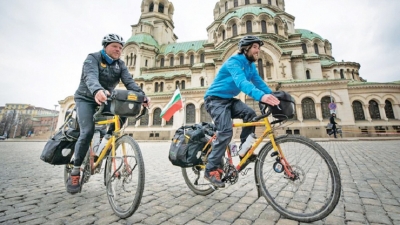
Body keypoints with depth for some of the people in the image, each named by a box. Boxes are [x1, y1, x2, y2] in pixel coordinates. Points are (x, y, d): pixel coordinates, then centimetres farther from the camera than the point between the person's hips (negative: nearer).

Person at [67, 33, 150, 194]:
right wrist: (97, 91, -58)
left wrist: (142, 96, -37)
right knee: (87, 132, -19)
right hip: (86, 99, -4)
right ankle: (75, 171, -2)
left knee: (122, 116, -23)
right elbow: (91, 77, -35)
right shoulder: (93, 58, -13)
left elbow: (129, 81, -17)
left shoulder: (120, 64, 0)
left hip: (106, 100, 4)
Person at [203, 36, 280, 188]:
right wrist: (261, 96, -50)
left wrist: (273, 96, -14)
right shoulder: (234, 61, -18)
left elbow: (259, 82, 1)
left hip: (229, 100, 8)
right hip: (215, 99, -7)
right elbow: (241, 82, -36)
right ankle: (211, 170, -13)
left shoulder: (251, 65, 10)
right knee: (226, 132, -23)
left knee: (251, 114, -16)